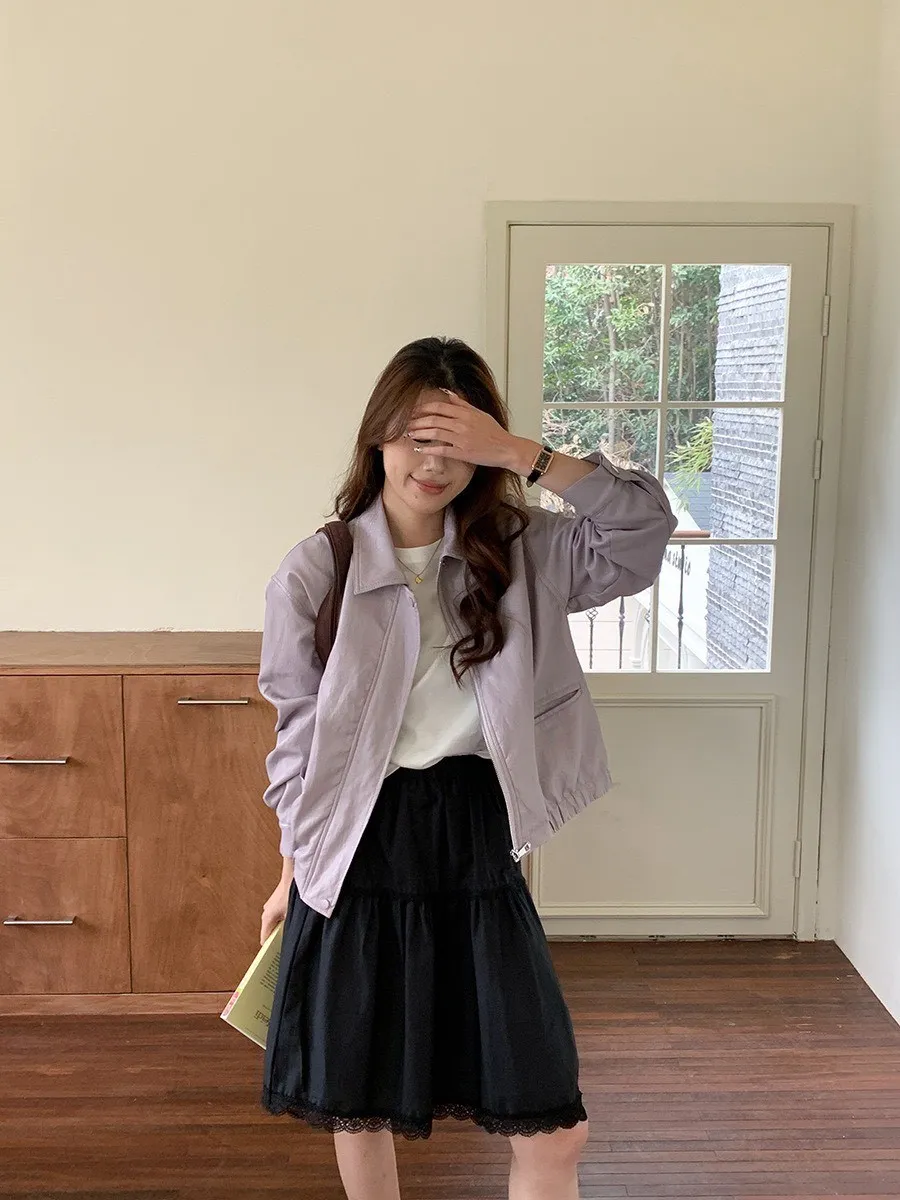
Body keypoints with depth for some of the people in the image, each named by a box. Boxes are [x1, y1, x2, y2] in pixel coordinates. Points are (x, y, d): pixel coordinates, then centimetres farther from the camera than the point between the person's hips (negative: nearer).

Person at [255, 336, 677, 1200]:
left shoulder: (518, 551, -1)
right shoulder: (316, 569, -5)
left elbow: (644, 528, -14)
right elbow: (299, 731, 2)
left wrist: (521, 454, -23)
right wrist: (293, 870, 8)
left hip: (475, 841, 1)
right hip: (358, 846, -1)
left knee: (553, 1124, 4)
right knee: (358, 1106, 15)